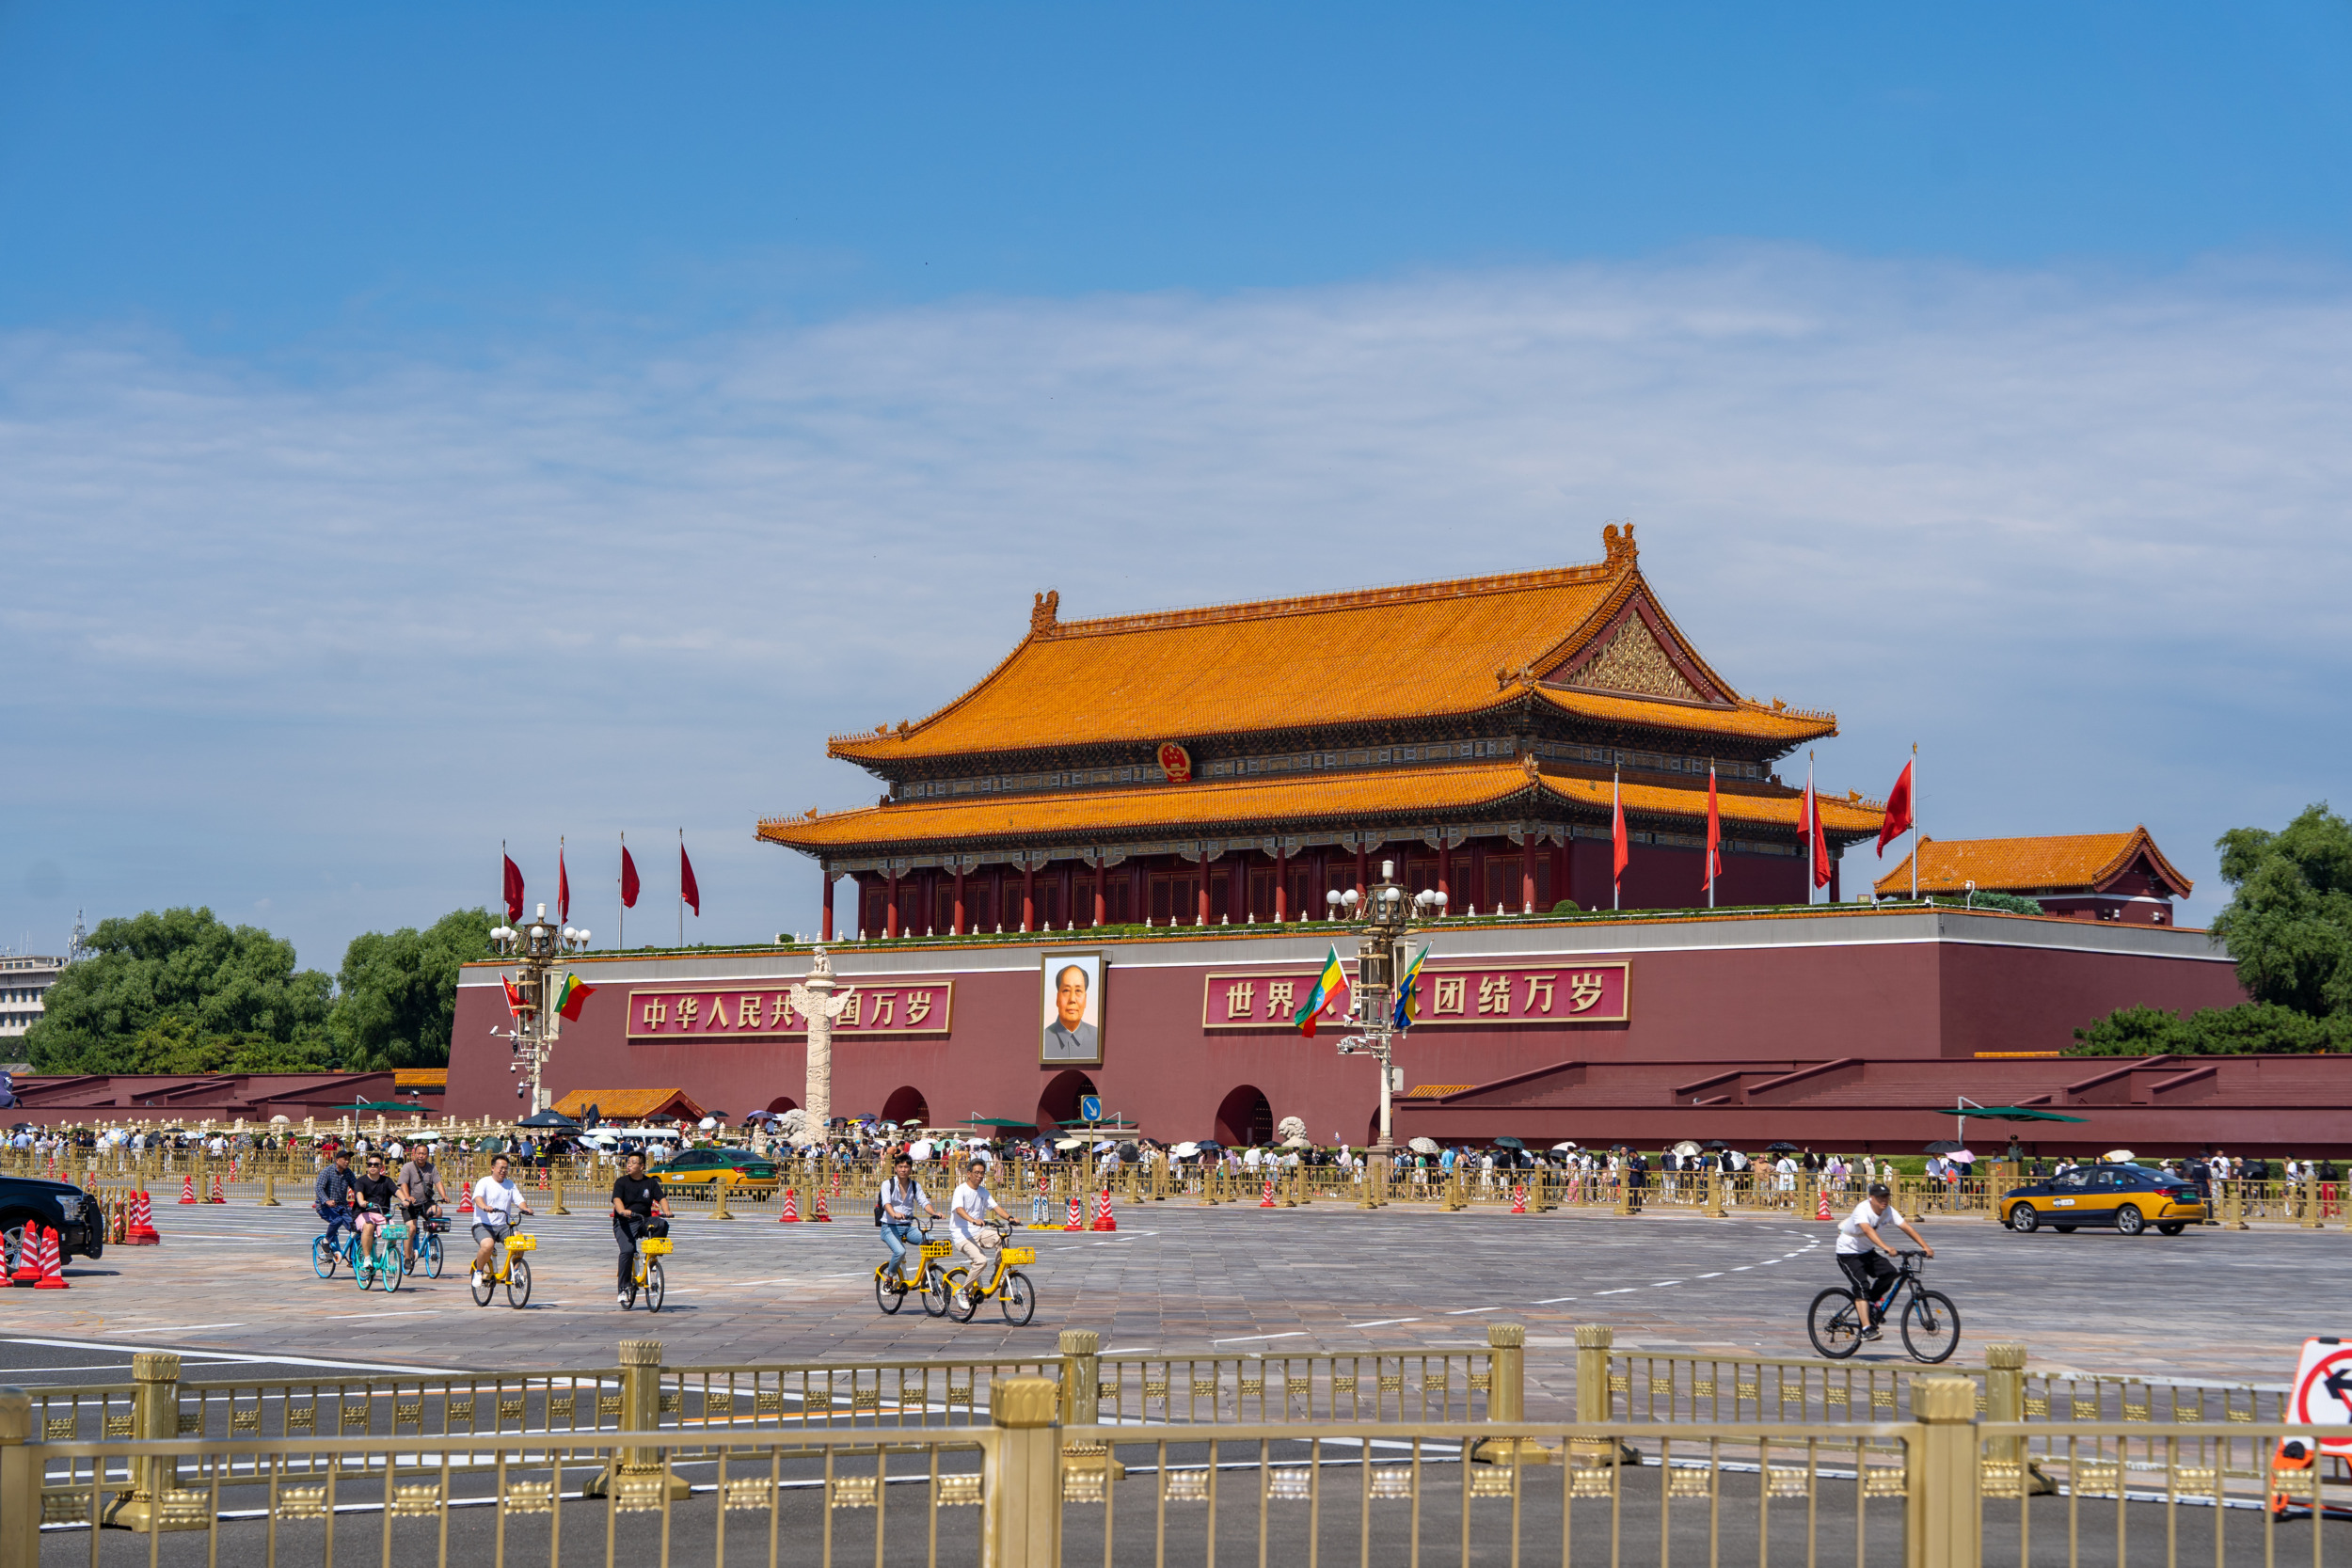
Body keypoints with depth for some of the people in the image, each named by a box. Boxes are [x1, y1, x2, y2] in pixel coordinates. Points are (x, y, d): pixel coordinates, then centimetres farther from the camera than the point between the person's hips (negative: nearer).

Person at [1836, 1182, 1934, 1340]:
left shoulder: (1888, 1211, -8)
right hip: (1848, 1252, -7)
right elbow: (1867, 1229, -45)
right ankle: (1867, 1328, -24)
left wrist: (1925, 1246, -25)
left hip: (1867, 1252, 7)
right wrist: (1886, 1247, -60)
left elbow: (1906, 1227, -14)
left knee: (1889, 1272, -16)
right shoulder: (1862, 1209, -28)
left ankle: (1872, 1301, 9)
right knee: (1862, 1285, -23)